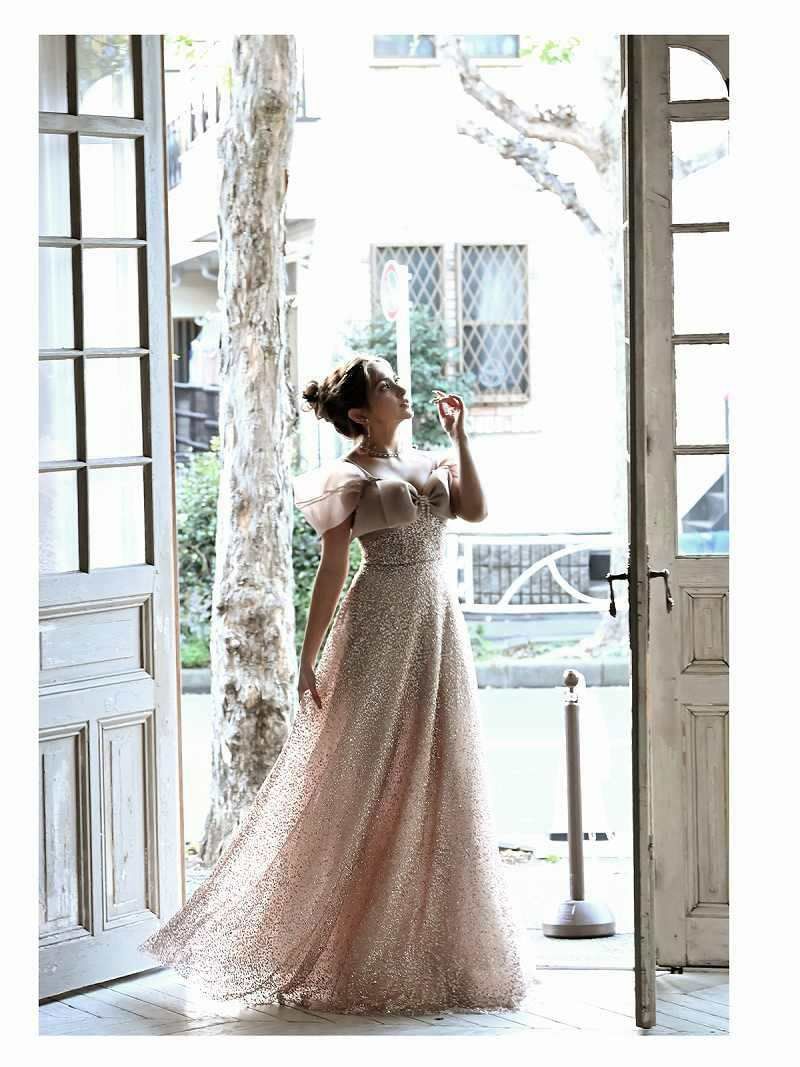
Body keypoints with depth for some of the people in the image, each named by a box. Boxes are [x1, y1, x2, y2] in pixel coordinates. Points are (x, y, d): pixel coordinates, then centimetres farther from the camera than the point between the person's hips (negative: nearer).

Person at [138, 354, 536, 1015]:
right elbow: (333, 570, -5)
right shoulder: (349, 477, -3)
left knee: (436, 780, 7)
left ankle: (424, 939, 17)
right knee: (369, 780, -2)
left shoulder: (429, 462, 14)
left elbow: (475, 509, -2)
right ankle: (362, 943, 8)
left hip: (438, 627, 6)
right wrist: (309, 658, -7)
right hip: (380, 629, -6)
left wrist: (458, 435, 1)